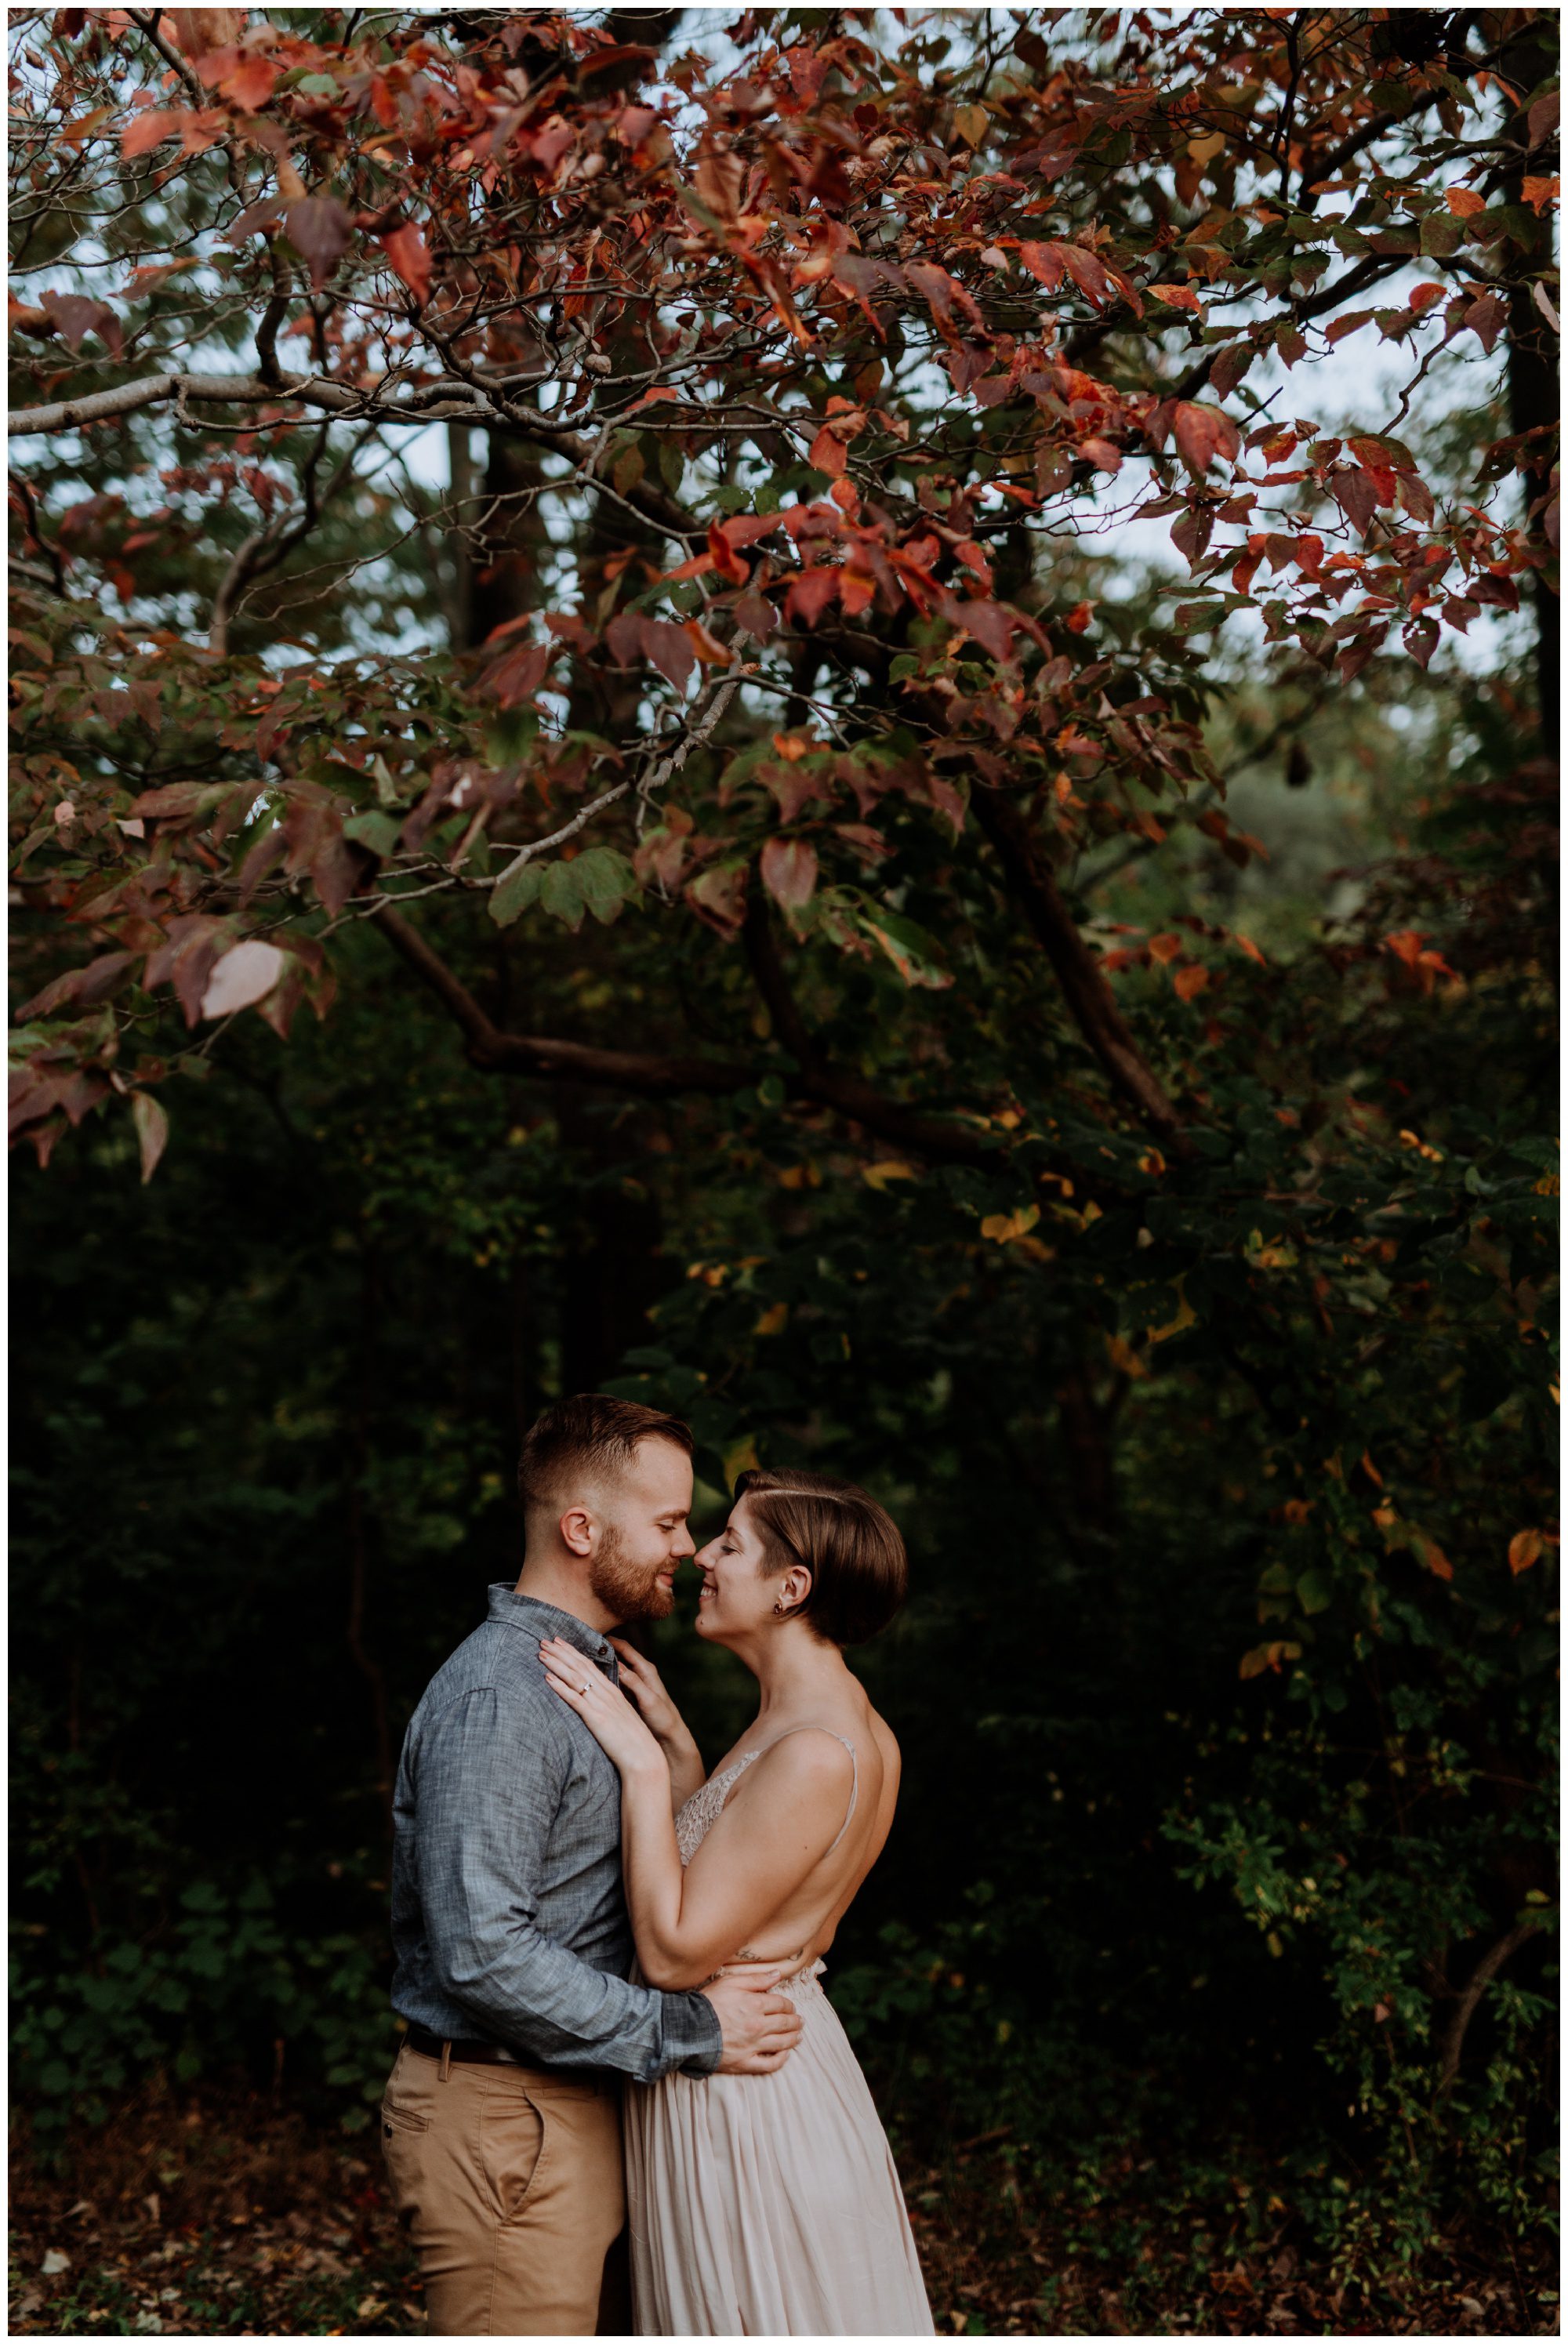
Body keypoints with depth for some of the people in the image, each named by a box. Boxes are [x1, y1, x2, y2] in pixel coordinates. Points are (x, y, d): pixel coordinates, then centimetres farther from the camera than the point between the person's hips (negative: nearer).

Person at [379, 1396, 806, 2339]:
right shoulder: (494, 1700, -20)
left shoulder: (592, 1676, 14)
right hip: (507, 2124, -10)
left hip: (582, 2108, 10)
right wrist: (688, 2031, -21)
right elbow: (482, 1955, -27)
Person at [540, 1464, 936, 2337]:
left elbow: (675, 1952, -24)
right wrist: (674, 1742, 5)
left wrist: (643, 1766, -22)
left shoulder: (816, 1756, -26)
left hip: (737, 2092, -9)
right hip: (787, 2061, 9)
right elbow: (716, 1878, 11)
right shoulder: (853, 1727, 4)